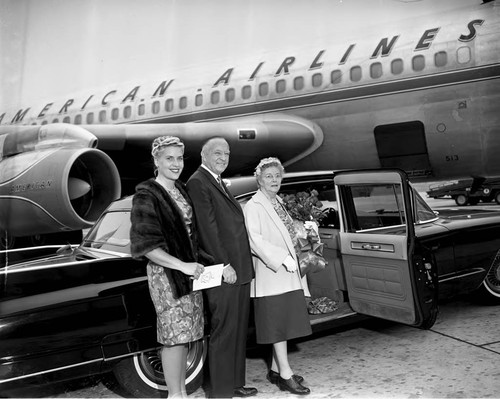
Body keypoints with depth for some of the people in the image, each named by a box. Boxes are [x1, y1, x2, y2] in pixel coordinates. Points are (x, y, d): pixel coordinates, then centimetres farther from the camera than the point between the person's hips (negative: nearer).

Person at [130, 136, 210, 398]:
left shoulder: (181, 190, 10)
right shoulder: (147, 196, -12)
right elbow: (146, 246, -18)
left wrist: (195, 262, 10)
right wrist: (182, 266, -21)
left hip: (190, 269, 7)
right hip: (166, 273, -7)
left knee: (184, 336, 12)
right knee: (174, 336, -2)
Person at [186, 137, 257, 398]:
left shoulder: (219, 183, 18)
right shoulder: (198, 183, -11)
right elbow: (207, 228, -18)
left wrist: (243, 266, 12)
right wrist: (224, 265, -20)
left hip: (239, 270, 10)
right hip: (223, 272, -10)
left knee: (238, 331, 17)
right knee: (223, 333, -1)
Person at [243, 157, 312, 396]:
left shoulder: (278, 203, 16)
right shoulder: (253, 206, -10)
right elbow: (255, 241, -19)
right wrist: (283, 258, -22)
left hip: (288, 274, 8)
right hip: (270, 274, -8)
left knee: (285, 321, 13)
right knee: (277, 324, -4)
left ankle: (276, 369, 24)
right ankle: (285, 375, 1)